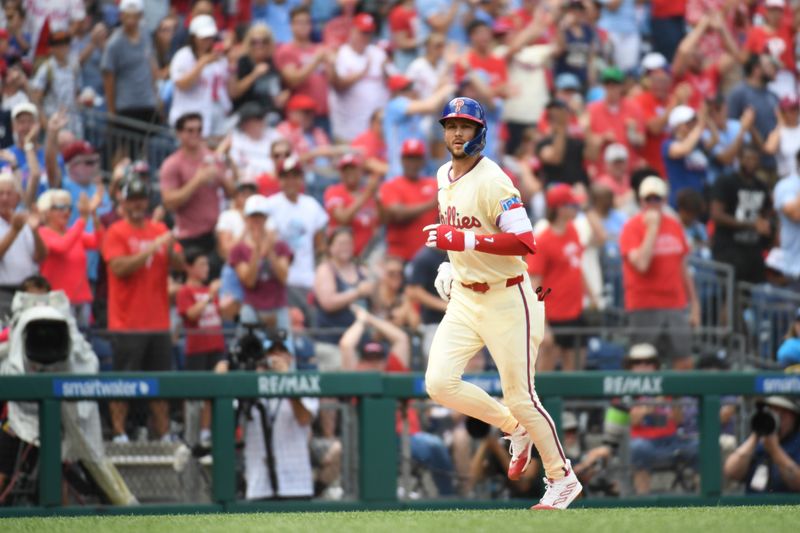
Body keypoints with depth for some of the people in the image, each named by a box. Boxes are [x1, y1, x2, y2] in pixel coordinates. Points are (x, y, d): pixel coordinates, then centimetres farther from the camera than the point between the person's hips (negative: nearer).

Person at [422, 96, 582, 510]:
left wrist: (464, 241, -32)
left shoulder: (492, 182, -18)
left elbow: (524, 242, -27)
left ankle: (562, 478, 15)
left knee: (519, 396, -2)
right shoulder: (444, 177, 8)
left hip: (506, 300, -7)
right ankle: (515, 429, 15)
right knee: (439, 382, -7)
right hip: (464, 298, 7)